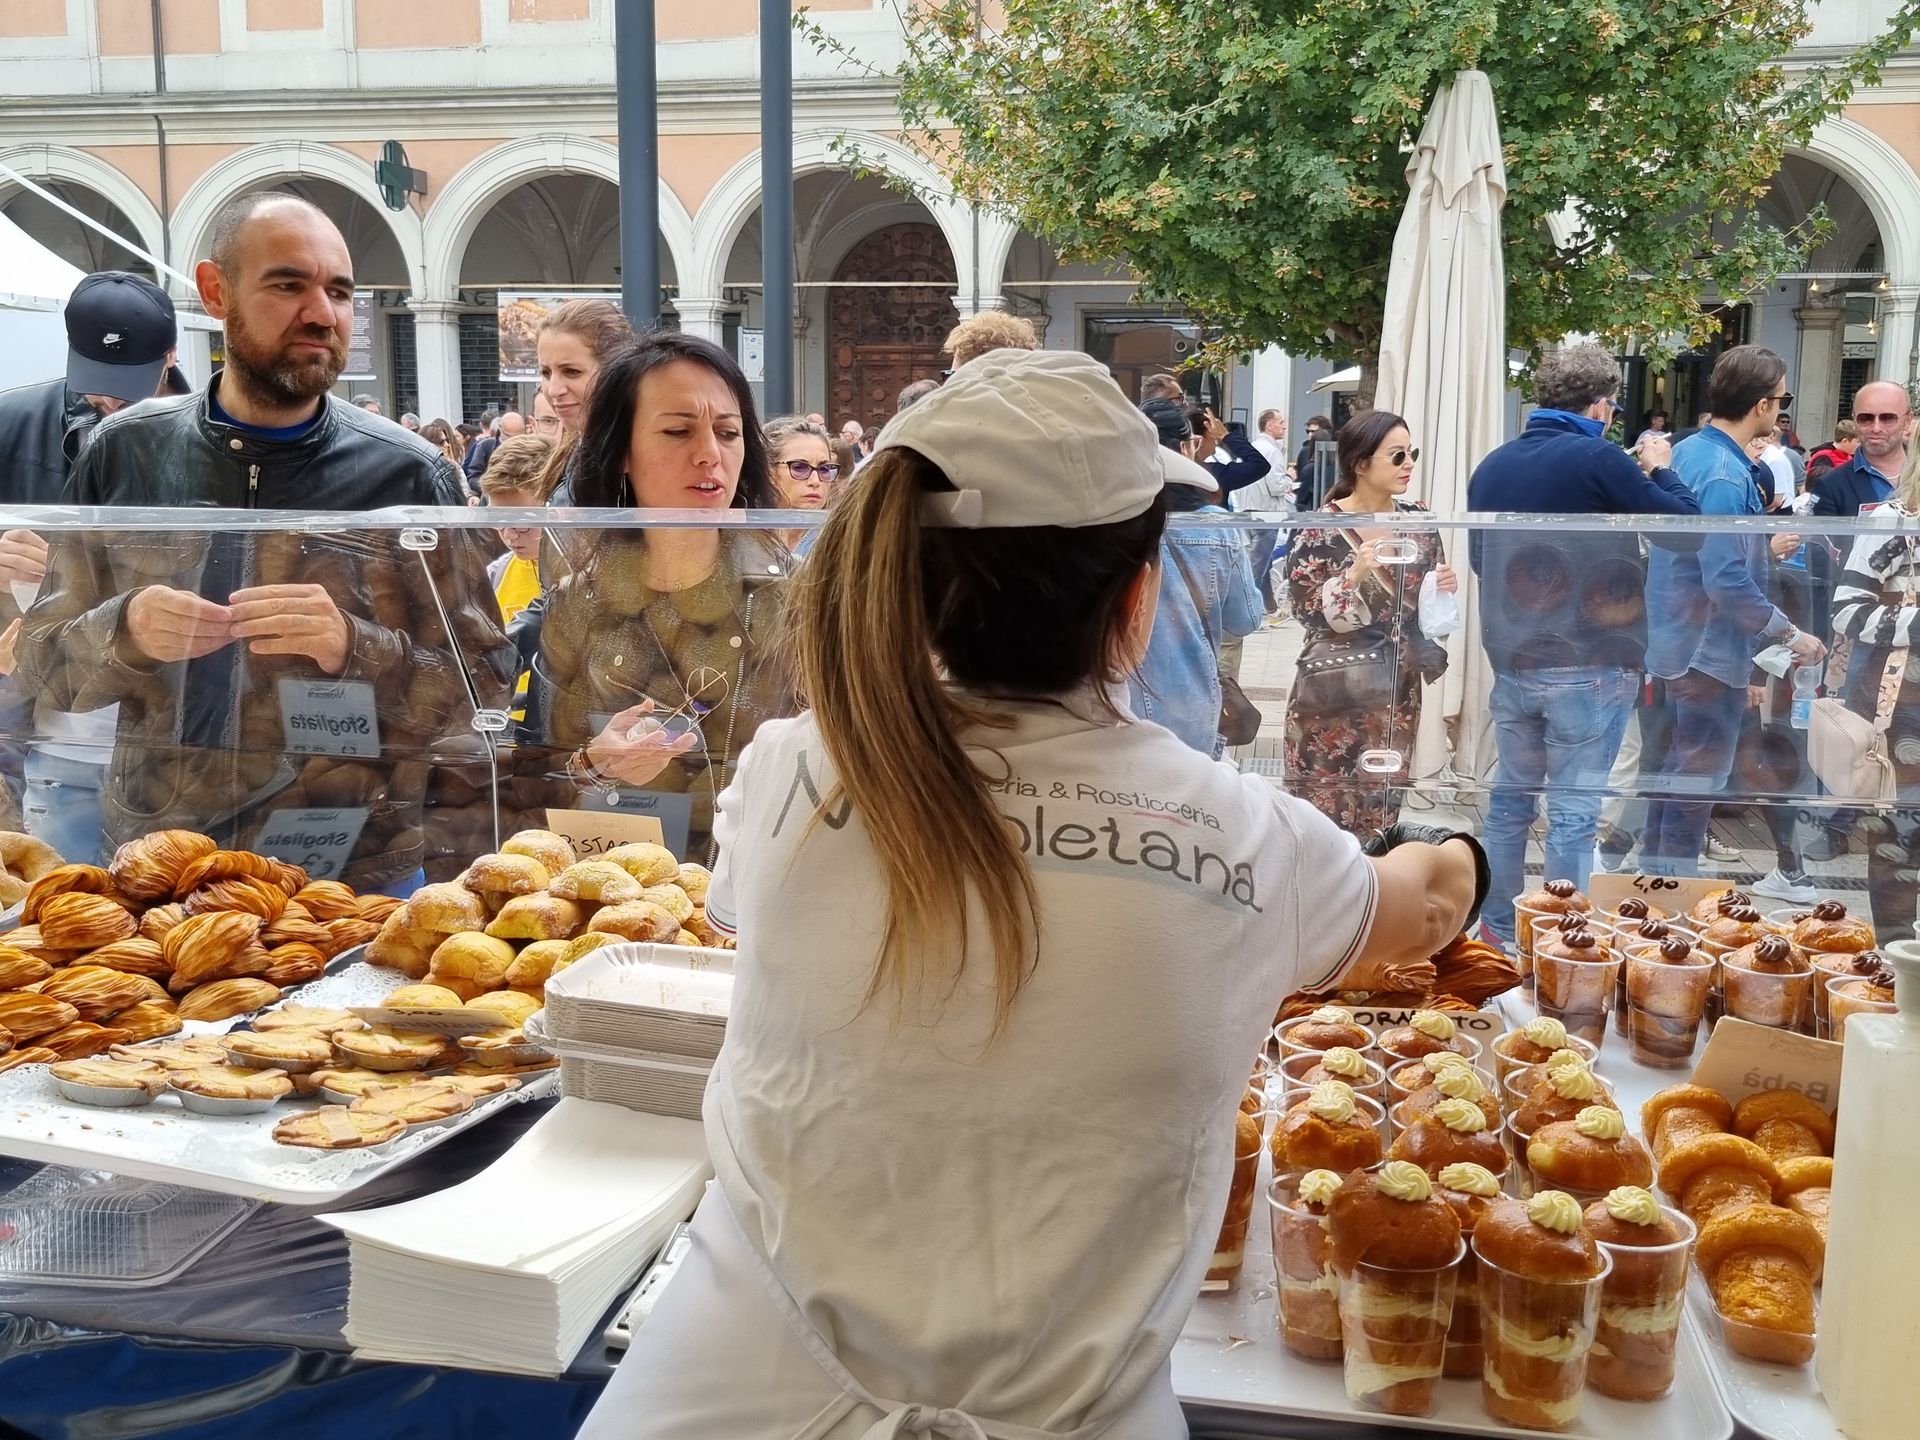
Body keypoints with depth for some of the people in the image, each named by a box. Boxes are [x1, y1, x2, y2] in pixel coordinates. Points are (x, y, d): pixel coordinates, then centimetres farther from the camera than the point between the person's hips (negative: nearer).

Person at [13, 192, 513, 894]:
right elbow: (41, 664, 4)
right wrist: (123, 633, -18)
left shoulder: (407, 472, -8)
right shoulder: (124, 451, -1)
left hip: (357, 878, -2)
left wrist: (355, 649, -25)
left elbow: (485, 689, -8)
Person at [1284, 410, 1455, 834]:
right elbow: (1307, 609, -15)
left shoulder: (1418, 520, 4)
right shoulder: (1320, 530, -11)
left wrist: (1446, 587, -6)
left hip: (1398, 693, 5)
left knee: (1381, 813, 12)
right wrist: (1356, 574, -27)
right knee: (1326, 814, 0)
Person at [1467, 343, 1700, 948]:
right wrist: (1660, 470, 7)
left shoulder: (1491, 465, 6)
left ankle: (1500, 932, 23)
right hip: (1590, 665, -6)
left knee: (1509, 800, 14)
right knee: (1573, 812, 2)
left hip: (1511, 660, 6)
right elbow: (1685, 525, -9)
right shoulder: (1597, 459, -13)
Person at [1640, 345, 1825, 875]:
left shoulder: (1685, 451, 7)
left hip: (1671, 642, 9)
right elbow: (1727, 581, -26)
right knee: (1696, 784, 0)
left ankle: (1655, 875, 28)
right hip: (1710, 652, -9)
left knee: (1669, 768, 18)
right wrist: (1791, 635, -17)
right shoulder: (1727, 477, -21)